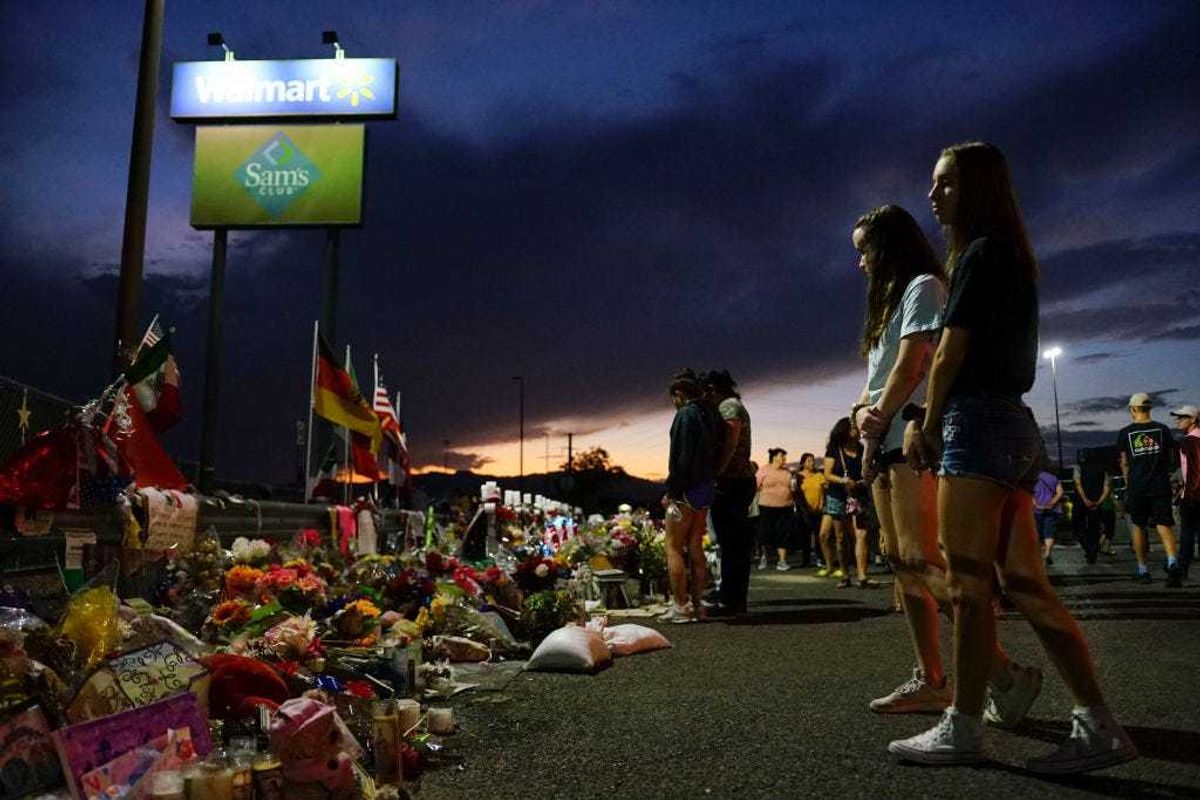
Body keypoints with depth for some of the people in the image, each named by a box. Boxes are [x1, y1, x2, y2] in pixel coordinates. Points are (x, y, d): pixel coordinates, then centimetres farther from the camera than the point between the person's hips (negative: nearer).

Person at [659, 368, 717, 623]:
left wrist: (671, 492, -15)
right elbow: (713, 455, 15)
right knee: (696, 549, 11)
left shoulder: (685, 415, -12)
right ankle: (696, 605, 15)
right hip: (706, 488, 9)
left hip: (687, 490, -9)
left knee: (673, 548, -3)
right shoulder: (708, 416, 14)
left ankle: (680, 607, -3)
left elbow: (680, 457, -18)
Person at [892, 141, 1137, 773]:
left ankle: (963, 729, 0)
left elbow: (950, 353, -8)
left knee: (968, 584, -7)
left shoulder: (981, 252, -5)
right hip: (1012, 427, 10)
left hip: (979, 425, -10)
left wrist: (931, 425, 5)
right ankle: (1098, 725, 8)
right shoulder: (1013, 260, 24)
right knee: (1026, 586, 7)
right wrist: (926, 423, 15)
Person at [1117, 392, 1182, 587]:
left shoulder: (1125, 433, 0)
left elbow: (1124, 464, 4)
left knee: (1138, 527, 11)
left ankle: (1143, 571, 16)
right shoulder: (1162, 429, 3)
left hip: (1137, 488, -1)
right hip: (1161, 487, 1)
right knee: (1165, 527, 0)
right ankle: (1173, 563, -25)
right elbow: (1171, 459, 8)